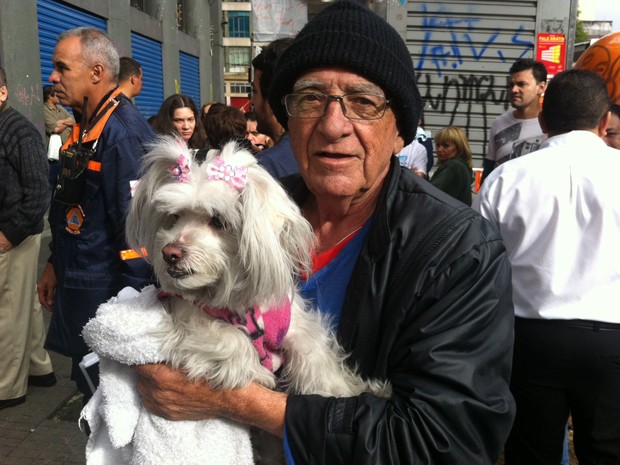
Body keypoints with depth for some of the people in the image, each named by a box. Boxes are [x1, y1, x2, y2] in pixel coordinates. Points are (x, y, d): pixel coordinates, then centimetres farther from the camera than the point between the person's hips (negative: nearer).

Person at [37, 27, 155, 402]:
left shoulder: (122, 132, -20)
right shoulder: (88, 125, 9)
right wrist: (55, 265, 20)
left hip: (105, 297, -9)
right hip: (78, 286, 9)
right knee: (92, 388, 21)